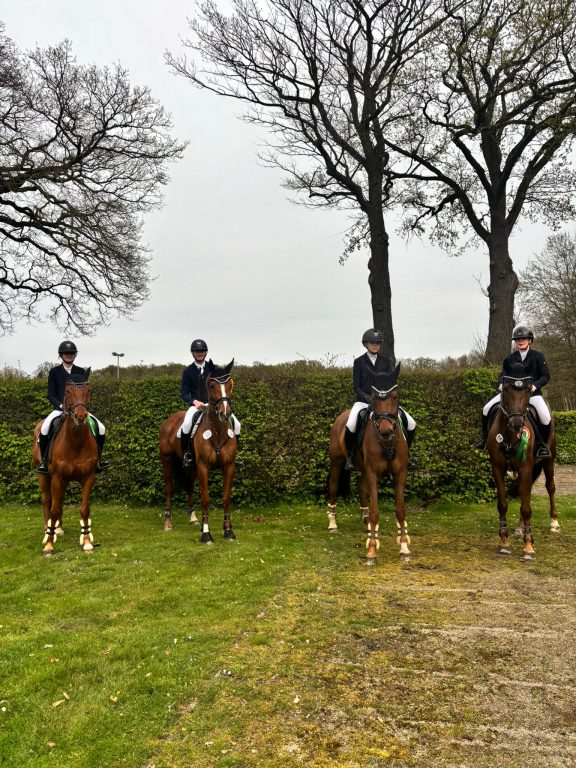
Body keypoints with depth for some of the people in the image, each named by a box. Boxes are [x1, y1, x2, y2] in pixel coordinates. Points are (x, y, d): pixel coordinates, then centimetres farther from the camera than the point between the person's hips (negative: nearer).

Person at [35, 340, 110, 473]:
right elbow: (51, 394, 0)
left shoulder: (81, 372, 9)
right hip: (59, 408, -2)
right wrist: (61, 405, -18)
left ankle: (97, 458, 10)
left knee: (101, 429, -14)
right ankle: (44, 460, -7)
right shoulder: (54, 371, 4)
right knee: (44, 429, -31)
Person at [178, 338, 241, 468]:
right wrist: (194, 401, -17)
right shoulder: (188, 371, 4)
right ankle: (185, 453, -11)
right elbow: (184, 393, 2)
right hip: (196, 405, -2)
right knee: (187, 424, -35)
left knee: (236, 424, -15)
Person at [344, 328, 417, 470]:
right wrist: (368, 397, -20)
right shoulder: (359, 362, 1)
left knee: (411, 425, -7)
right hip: (364, 401, -3)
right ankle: (349, 455, -6)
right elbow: (356, 386, -3)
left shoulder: (385, 361, 9)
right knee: (350, 426, -31)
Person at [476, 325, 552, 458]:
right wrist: (502, 383, -10)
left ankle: (542, 444, -2)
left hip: (532, 392, -3)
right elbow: (503, 374, 13)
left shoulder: (537, 356, 1)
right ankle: (485, 439, 5)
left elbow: (546, 376, -1)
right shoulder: (509, 358, 8)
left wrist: (535, 385, -20)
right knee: (487, 409, -12)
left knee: (545, 417, -27)